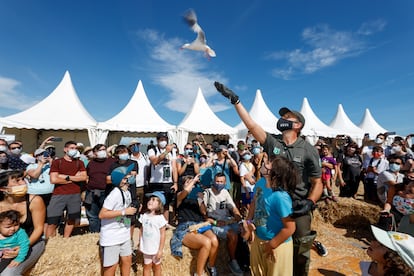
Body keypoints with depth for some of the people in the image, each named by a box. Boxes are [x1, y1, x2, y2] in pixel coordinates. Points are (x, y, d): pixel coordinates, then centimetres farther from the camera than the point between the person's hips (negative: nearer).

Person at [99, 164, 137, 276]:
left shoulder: (127, 192, 2)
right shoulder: (115, 194, -25)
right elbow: (102, 214, -26)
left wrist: (132, 210, 0)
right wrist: (124, 212, -26)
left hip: (124, 234, 8)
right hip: (111, 236, -8)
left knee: (127, 259, 17)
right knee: (111, 266, 9)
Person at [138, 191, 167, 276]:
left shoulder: (160, 218, -19)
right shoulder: (144, 216, -6)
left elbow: (162, 234, -15)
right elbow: (141, 230, 5)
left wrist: (160, 250, -14)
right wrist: (140, 244, 7)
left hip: (156, 248, -3)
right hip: (146, 247, 3)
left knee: (156, 267, 17)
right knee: (147, 266, 16)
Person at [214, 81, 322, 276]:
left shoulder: (308, 150, -10)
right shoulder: (272, 142, -5)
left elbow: (317, 183, -6)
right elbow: (250, 124, -13)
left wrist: (310, 202, -24)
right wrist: (234, 100, -16)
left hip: (298, 209, -2)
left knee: (300, 253, 12)